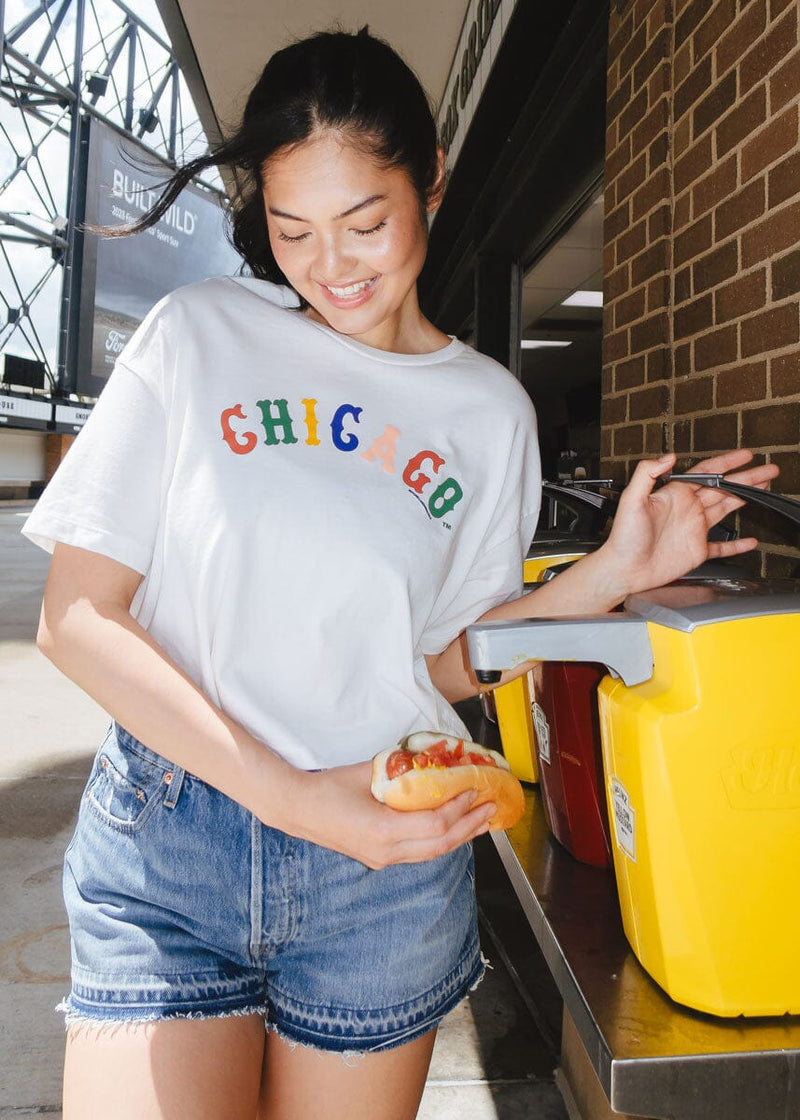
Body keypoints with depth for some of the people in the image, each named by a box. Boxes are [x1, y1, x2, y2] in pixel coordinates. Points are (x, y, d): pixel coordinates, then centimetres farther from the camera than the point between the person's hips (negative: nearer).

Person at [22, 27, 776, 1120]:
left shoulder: (490, 408, 2)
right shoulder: (199, 335, -4)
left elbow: (446, 661, 4)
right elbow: (76, 617, -7)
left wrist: (616, 571, -10)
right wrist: (285, 793, -16)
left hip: (388, 852, 2)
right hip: (166, 835, 0)